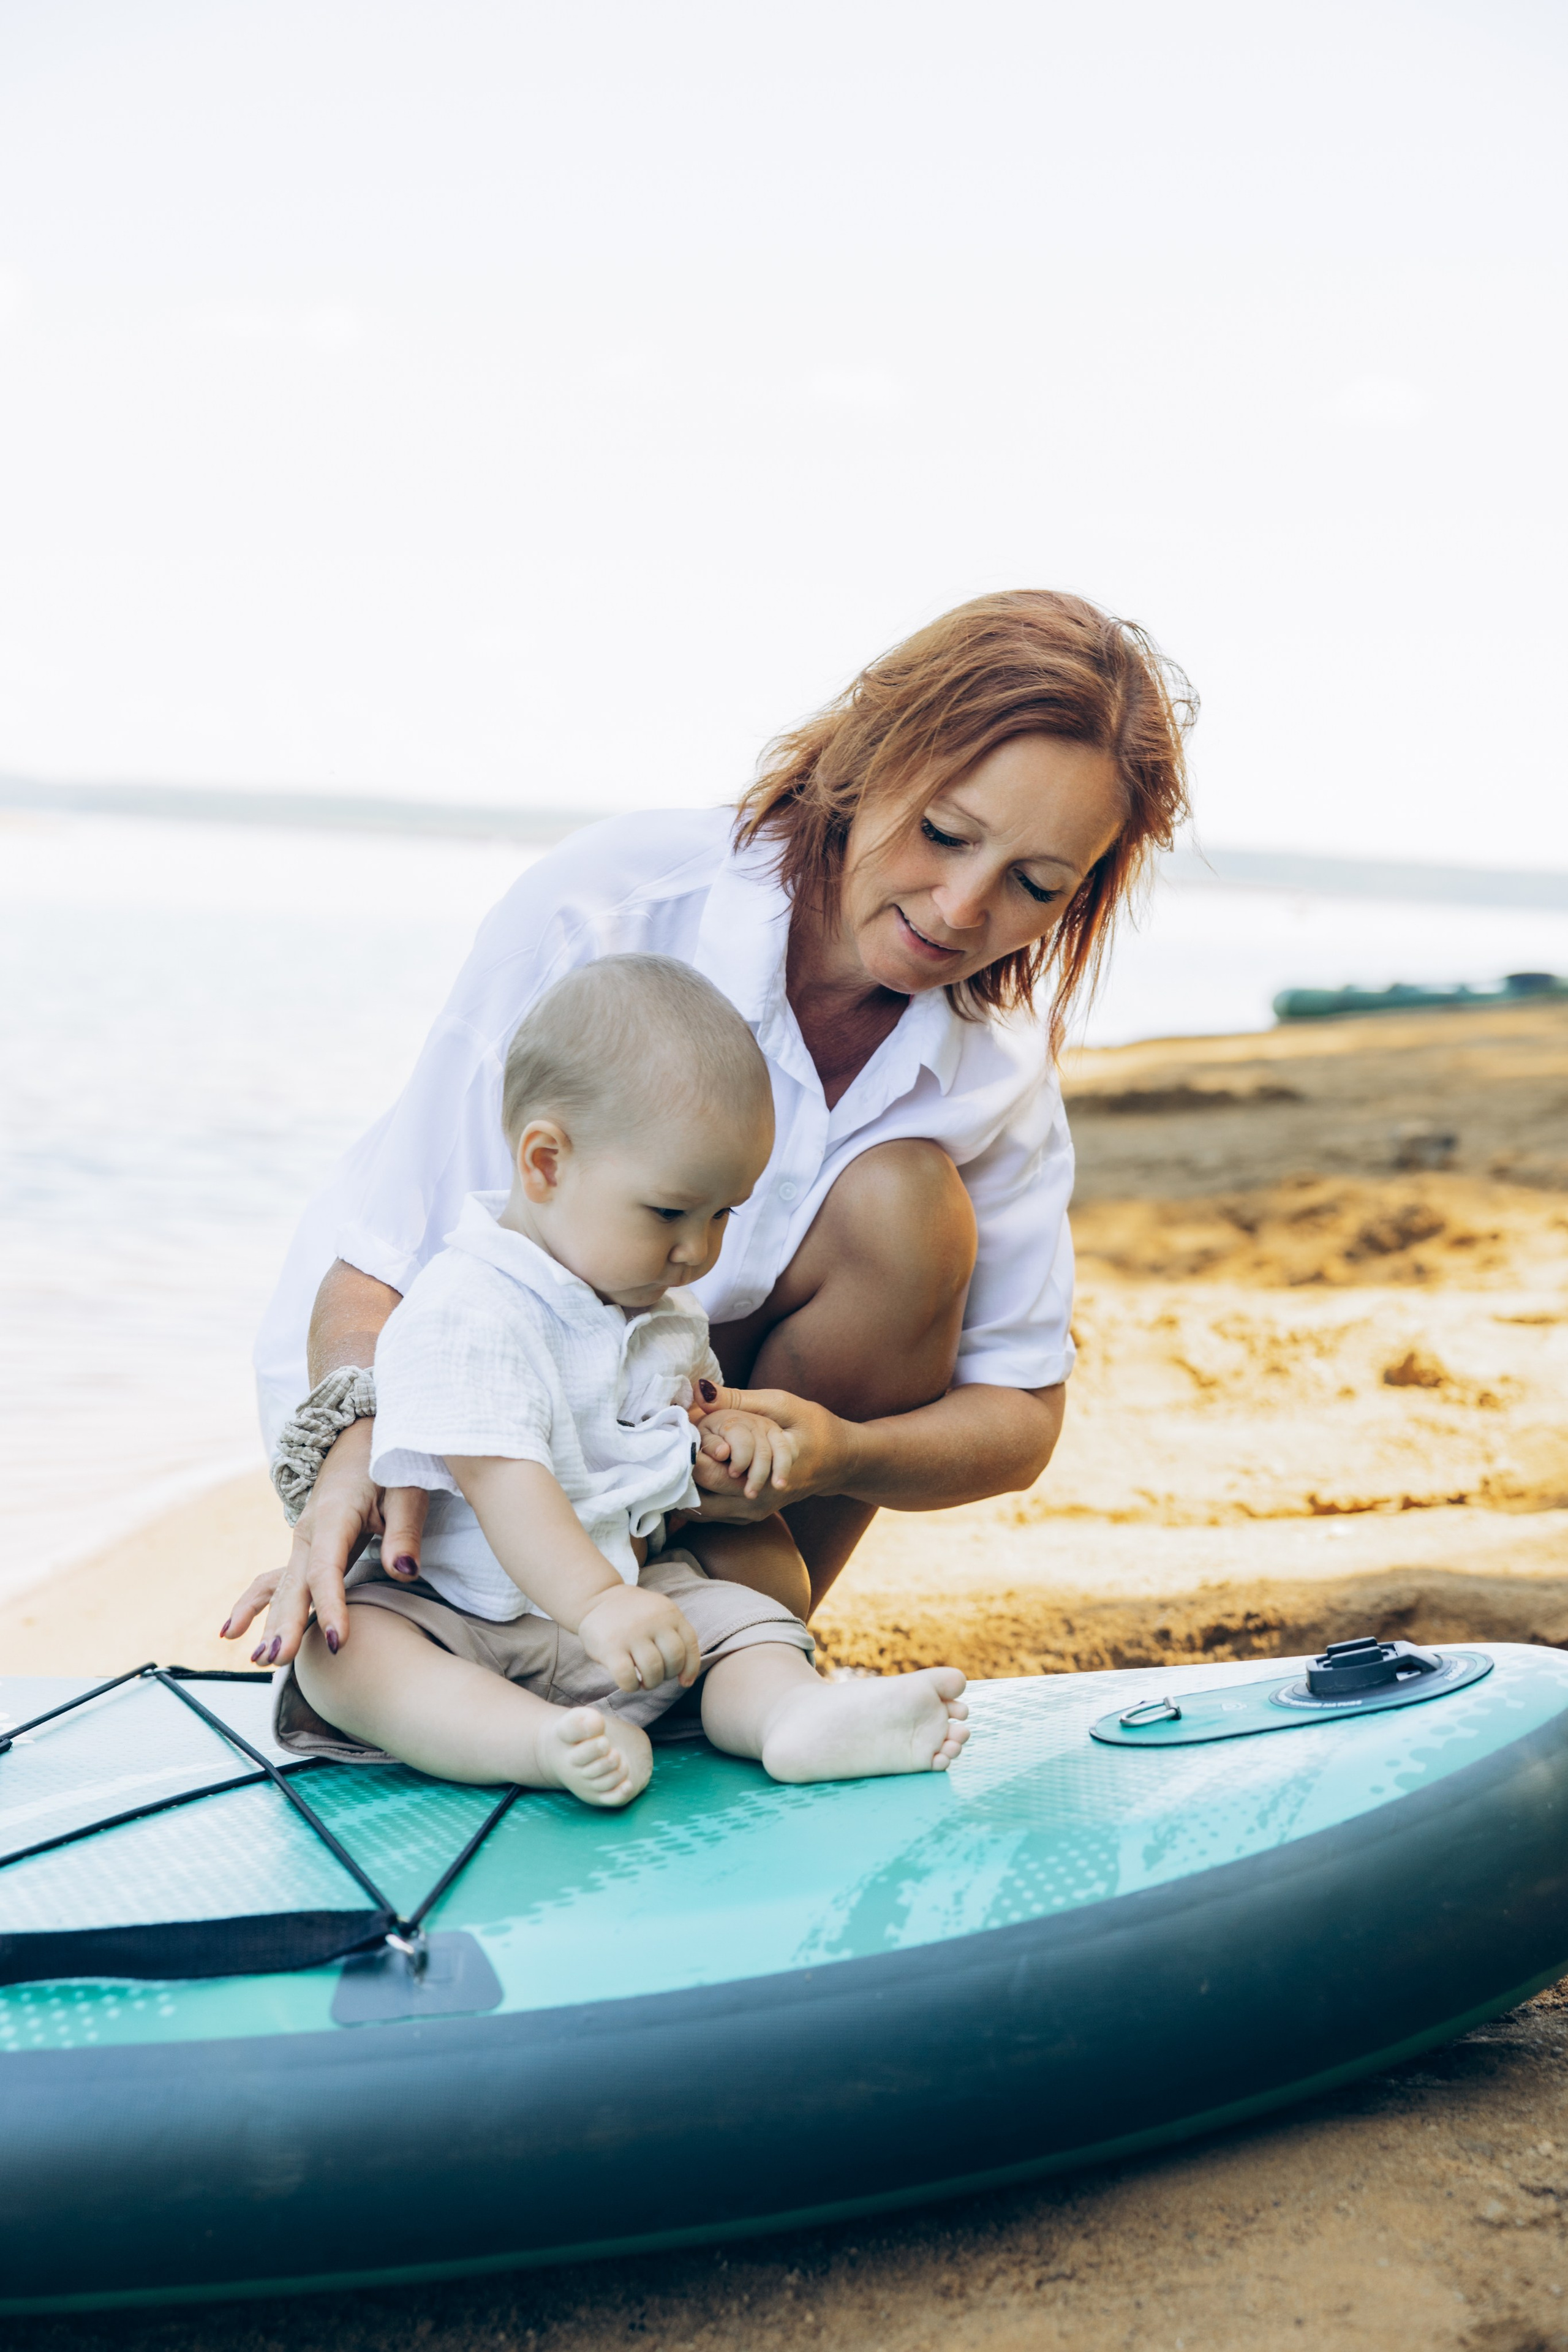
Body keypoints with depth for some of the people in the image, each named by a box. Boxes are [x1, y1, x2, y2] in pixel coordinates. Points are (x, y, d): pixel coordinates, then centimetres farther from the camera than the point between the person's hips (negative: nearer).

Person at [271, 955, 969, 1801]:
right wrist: (595, 1604, -43)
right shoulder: (466, 1313, -20)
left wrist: (729, 1425, 3)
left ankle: (801, 1714, -44)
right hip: (458, 1616, -6)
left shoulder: (664, 1311, 8)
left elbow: (690, 1399, 28)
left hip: (632, 1595, 7)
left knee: (749, 1618, -15)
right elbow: (499, 1477, -31)